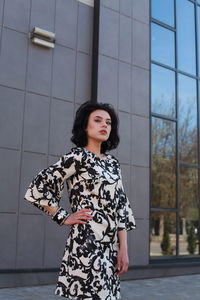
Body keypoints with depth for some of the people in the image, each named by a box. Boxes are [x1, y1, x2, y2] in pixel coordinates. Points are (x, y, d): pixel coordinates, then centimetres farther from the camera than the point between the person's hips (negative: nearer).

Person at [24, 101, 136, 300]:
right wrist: (64, 218, -5)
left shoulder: (112, 162, 14)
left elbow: (121, 205, 11)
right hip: (87, 242, -7)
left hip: (110, 245, 7)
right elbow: (38, 188, -9)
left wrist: (123, 248, 4)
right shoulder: (78, 156, -5)